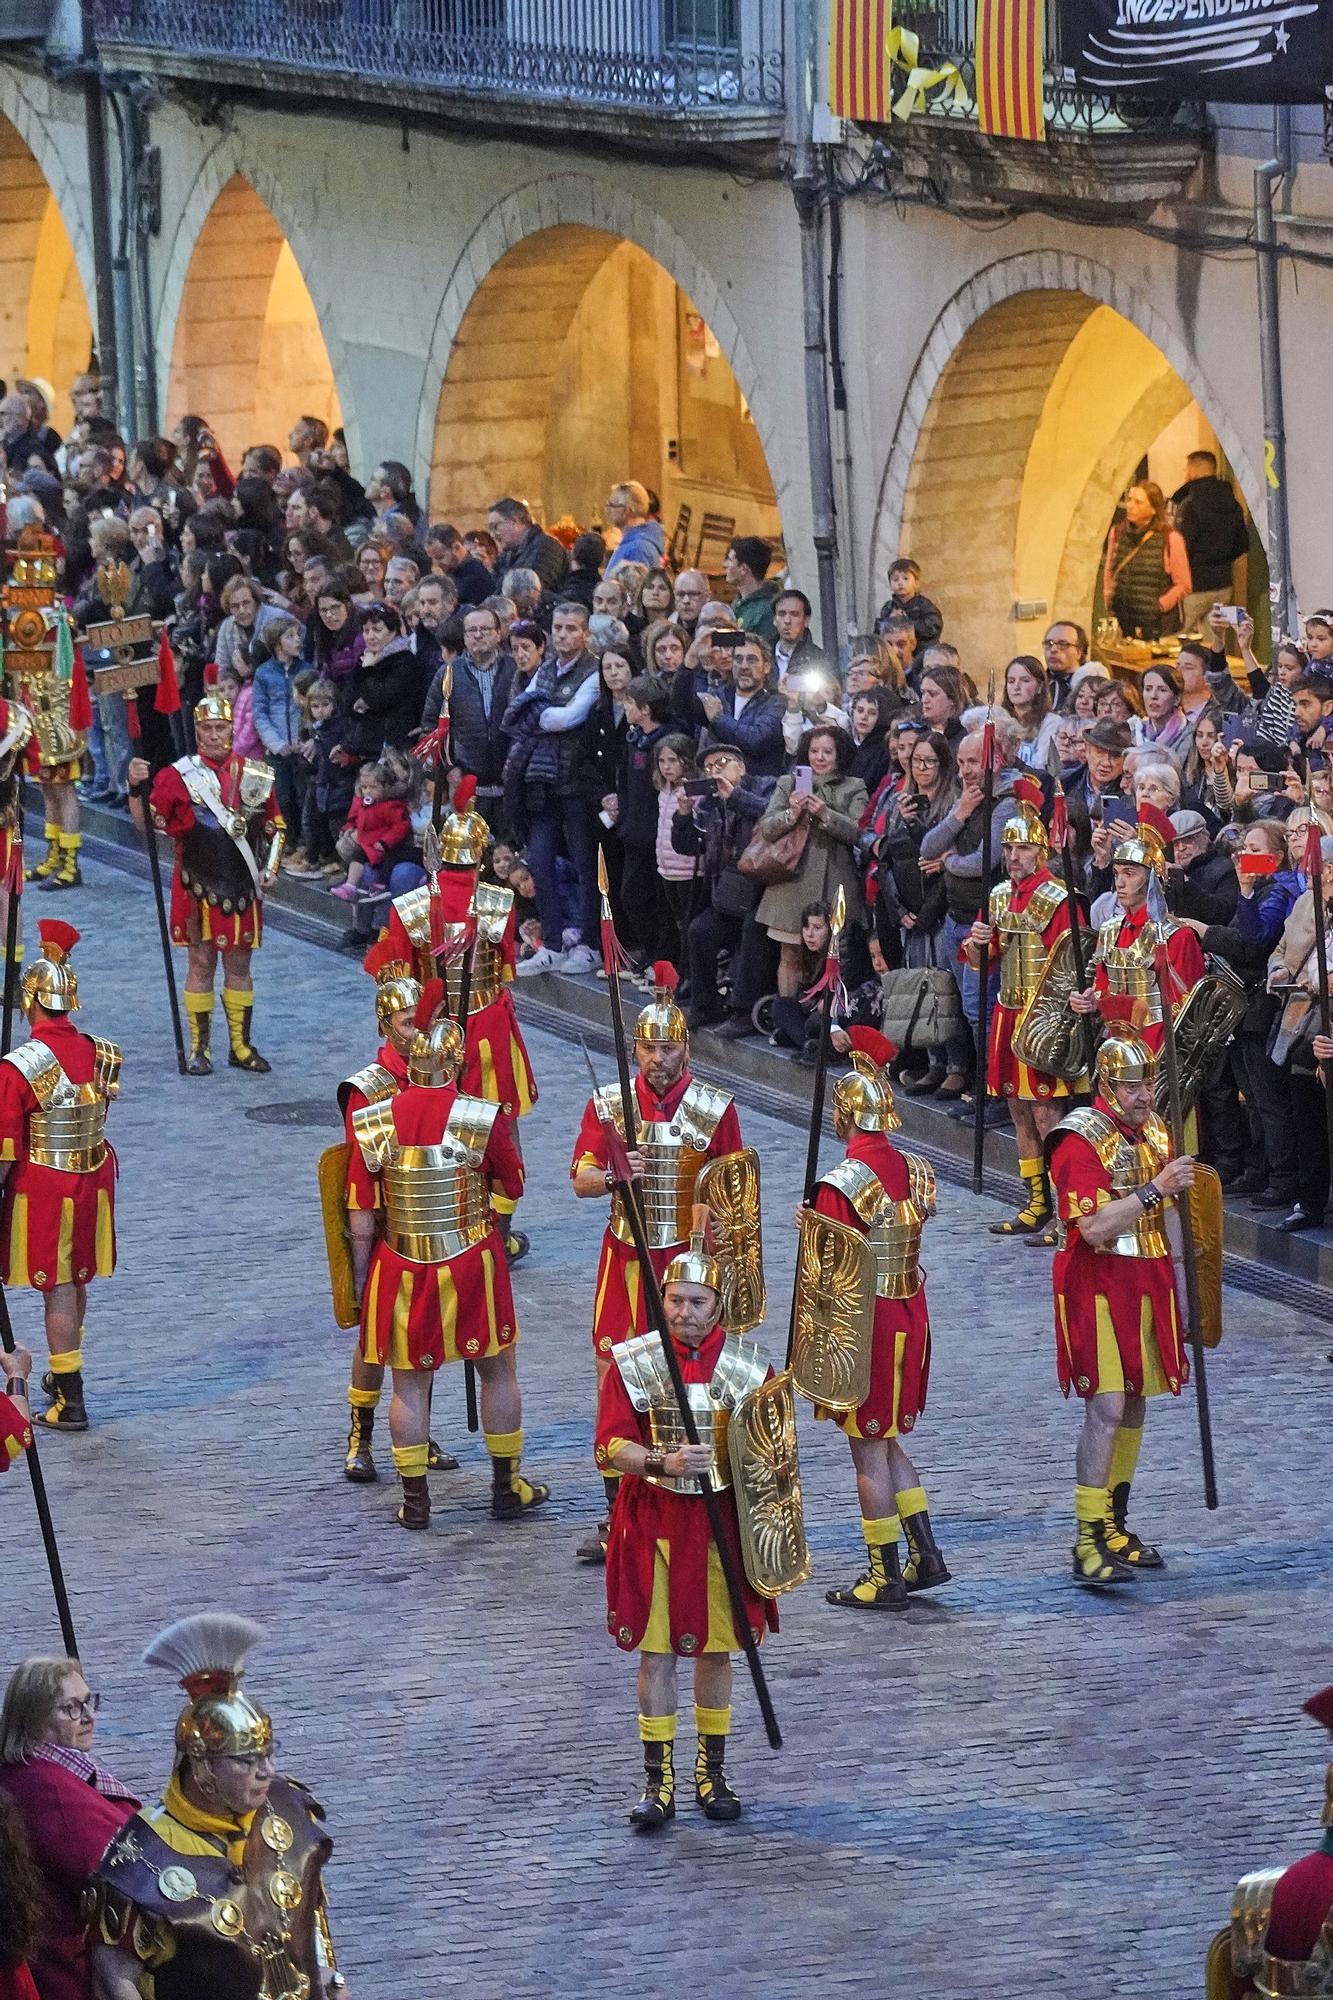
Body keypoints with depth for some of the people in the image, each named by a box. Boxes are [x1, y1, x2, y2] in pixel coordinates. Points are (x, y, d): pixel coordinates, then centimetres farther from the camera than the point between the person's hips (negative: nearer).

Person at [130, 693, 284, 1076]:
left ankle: (241, 1046, 20)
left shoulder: (256, 776, 4)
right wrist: (137, 788, -28)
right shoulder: (178, 776, -6)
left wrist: (271, 869, 3)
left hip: (242, 888, 3)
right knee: (202, 964, 2)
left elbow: (276, 828, 15)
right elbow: (146, 822, -11)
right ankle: (200, 1049, 10)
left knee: (239, 965, 10)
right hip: (198, 887, -3)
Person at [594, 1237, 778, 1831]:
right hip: (654, 1520, -1)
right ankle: (658, 1782, 9)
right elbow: (610, 1448, -7)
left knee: (715, 1648, 10)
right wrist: (665, 1462, -25)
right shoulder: (633, 1363, -5)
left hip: (723, 1521, 1)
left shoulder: (751, 1362, -1)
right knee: (655, 1650, 1)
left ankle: (712, 1773, 22)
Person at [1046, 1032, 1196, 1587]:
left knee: (1134, 1405, 12)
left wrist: (1176, 1296, 19)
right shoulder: (1081, 1140, -14)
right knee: (1106, 1407, -14)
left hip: (1149, 1285, 8)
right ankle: (1089, 1544, -14)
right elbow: (1095, 1227, -24)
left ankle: (1115, 1527, 23)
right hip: (1098, 1284, -8)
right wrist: (1156, 1188, -30)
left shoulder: (1154, 1132, 11)